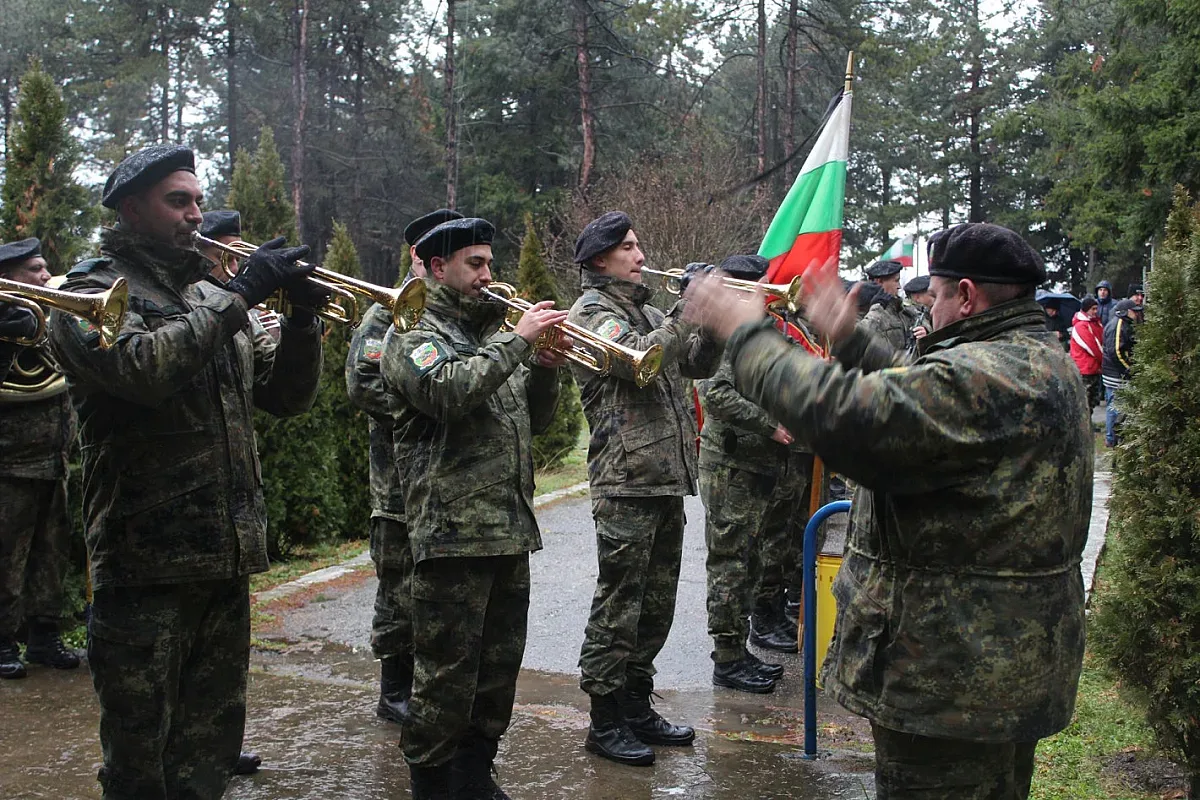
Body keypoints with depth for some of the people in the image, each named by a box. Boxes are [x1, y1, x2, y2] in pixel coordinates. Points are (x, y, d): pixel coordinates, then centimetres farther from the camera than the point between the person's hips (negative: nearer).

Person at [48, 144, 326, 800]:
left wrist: (302, 316, -3)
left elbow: (287, 394, 13)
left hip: (226, 555, 6)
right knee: (139, 746, 5)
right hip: (146, 559, -6)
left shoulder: (212, 297, 16)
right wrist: (241, 293, -19)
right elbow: (144, 368, -24)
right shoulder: (93, 290, -3)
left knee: (212, 740, 17)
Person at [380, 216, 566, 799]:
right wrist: (517, 341, -18)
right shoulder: (413, 336, -3)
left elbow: (533, 420, 20)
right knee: (447, 673, -2)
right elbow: (450, 391, -24)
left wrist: (545, 369, 2)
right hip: (453, 529, -8)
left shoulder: (487, 337, 20)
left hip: (510, 531, 8)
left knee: (499, 668, 15)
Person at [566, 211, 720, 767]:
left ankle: (637, 708, 26)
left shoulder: (646, 312, 20)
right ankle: (605, 721, 8)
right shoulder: (591, 312, -5)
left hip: (666, 478, 9)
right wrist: (689, 308, -19)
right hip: (625, 481, -8)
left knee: (656, 602, 14)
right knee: (619, 602, -2)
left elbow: (698, 363, 14)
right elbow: (642, 359, -22)